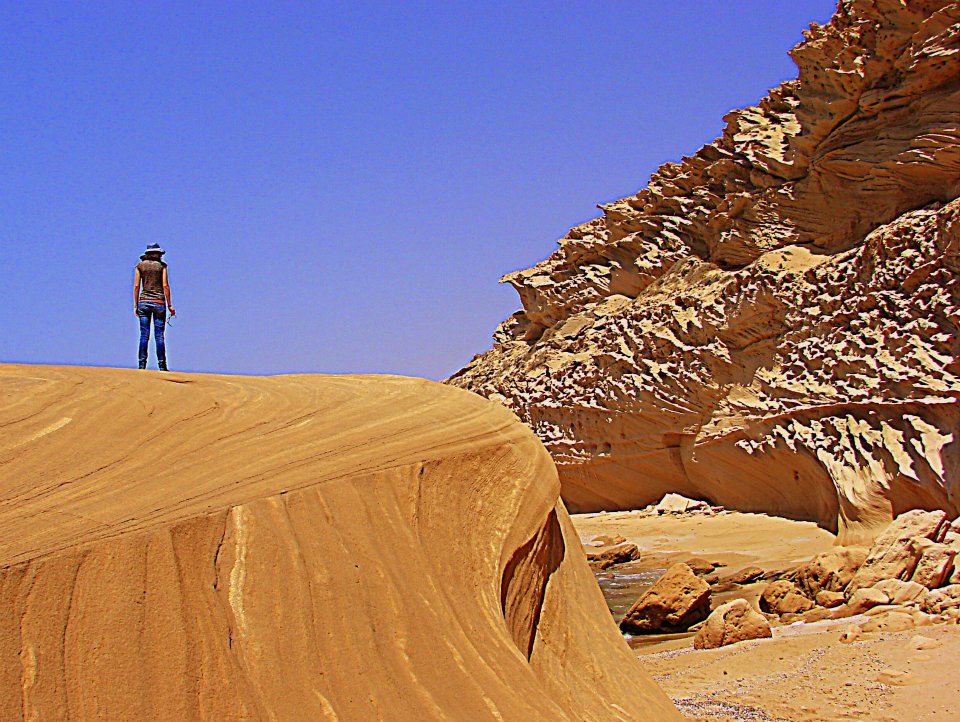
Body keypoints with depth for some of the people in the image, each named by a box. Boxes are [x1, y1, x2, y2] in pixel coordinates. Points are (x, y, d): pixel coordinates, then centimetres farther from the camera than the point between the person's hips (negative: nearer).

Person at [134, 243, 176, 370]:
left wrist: (135, 305, 7)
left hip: (144, 301, 2)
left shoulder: (140, 265, 7)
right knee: (159, 336, -2)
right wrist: (169, 305, 0)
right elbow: (165, 285, -4)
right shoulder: (161, 265, 1)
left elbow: (136, 286, 3)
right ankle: (162, 366, -3)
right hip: (159, 302, -2)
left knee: (144, 335, 2)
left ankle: (142, 364, -2)